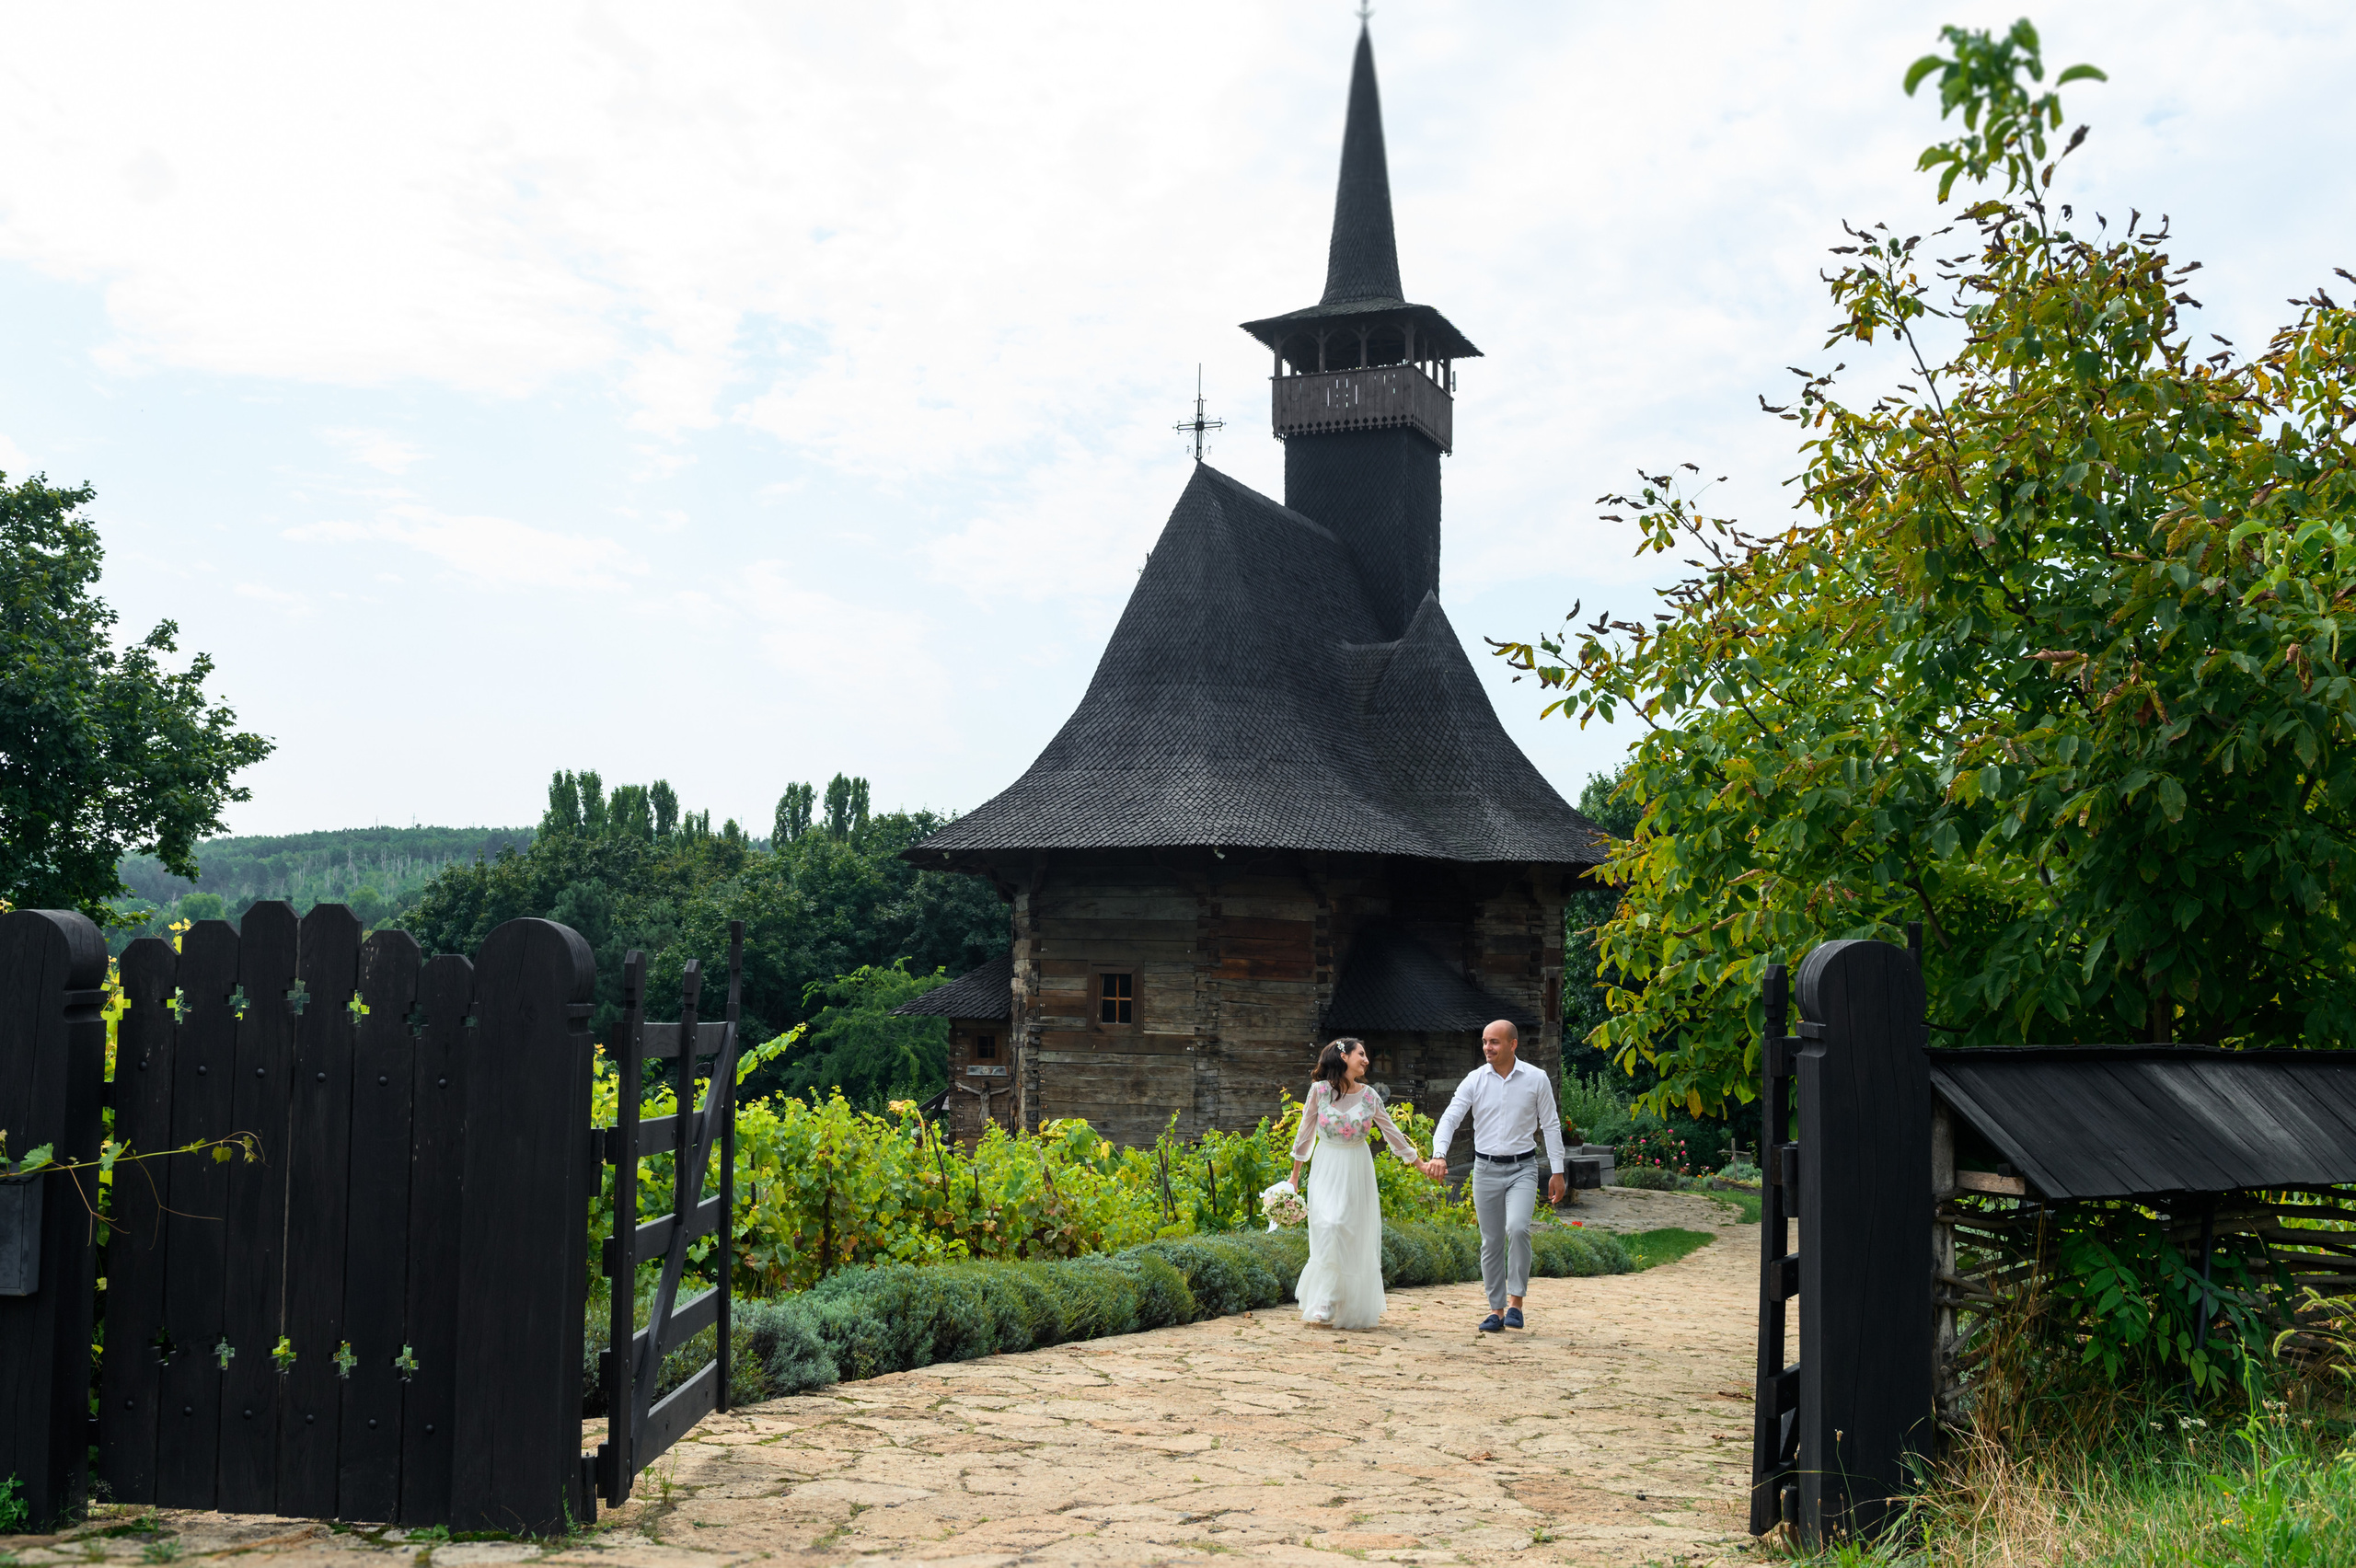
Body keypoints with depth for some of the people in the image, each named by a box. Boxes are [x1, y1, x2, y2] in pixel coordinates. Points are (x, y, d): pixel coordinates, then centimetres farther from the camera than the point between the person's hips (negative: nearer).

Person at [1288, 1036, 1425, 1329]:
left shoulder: (1368, 1095, 3)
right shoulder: (1320, 1090, -5)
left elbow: (1392, 1132, 14)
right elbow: (1305, 1133, 3)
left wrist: (1420, 1164, 18)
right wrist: (1295, 1176, 7)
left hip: (1358, 1171, 3)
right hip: (1327, 1169, -3)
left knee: (1357, 1237, 2)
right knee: (1328, 1228, -16)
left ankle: (1353, 1308, 14)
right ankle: (1323, 1307, -11)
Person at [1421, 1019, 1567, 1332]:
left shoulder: (1536, 1079, -2)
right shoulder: (1475, 1080, 0)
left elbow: (1551, 1125, 4)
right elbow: (1450, 1117, -8)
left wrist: (1557, 1172, 1)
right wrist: (1439, 1155, -24)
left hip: (1522, 1168, -2)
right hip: (1486, 1169, 2)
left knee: (1518, 1228, -23)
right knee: (1491, 1242, 5)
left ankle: (1516, 1300, -10)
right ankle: (1496, 1309, 15)